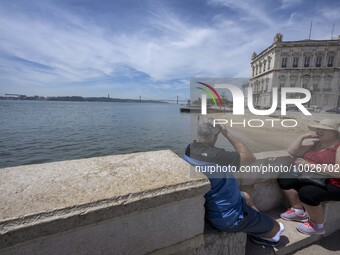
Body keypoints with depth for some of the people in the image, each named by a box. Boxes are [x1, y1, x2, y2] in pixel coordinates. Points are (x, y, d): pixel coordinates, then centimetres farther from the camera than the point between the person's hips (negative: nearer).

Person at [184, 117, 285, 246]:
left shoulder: (189, 149, -12)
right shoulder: (214, 155, -37)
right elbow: (250, 158, -23)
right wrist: (227, 134, -21)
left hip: (210, 207, 8)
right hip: (228, 216, -7)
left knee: (245, 196, 33)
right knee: (276, 228, 18)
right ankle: (269, 234, 50)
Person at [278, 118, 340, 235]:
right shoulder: (316, 144, 10)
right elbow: (291, 152, 6)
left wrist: (311, 165, -30)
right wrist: (303, 137, -1)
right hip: (311, 178, 8)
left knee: (306, 192, -32)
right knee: (284, 178, -6)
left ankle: (318, 225, -3)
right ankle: (299, 211, 7)